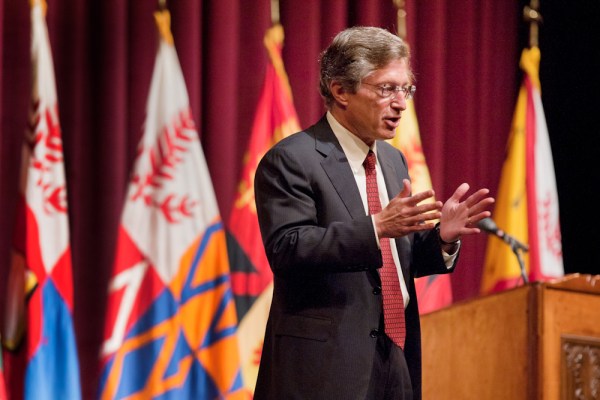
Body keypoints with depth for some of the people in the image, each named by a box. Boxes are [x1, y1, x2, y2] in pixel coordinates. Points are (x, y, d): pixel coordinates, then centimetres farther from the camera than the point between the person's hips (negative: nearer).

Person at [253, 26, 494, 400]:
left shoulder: (393, 159, 15)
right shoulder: (290, 160, -9)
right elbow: (287, 249, -20)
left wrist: (441, 236, -3)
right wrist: (376, 227, -29)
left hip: (398, 359, 7)